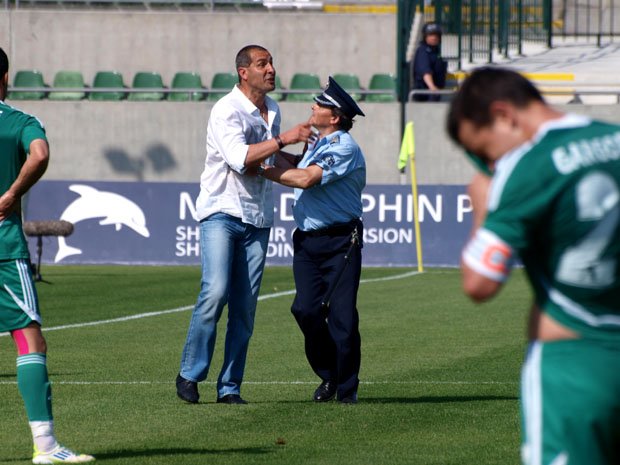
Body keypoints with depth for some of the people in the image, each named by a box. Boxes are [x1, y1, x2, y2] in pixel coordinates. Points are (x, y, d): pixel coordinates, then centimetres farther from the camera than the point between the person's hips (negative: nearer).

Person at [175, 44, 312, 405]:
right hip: (222, 212, -7)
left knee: (246, 305, 2)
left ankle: (230, 386, 5)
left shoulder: (272, 111, 14)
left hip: (257, 219, 7)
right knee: (215, 291, -19)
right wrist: (283, 139, -23)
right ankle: (190, 374, -8)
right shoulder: (227, 111, -11)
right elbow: (240, 158, -25)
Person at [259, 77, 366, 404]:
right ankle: (328, 375, 11)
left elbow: (307, 179, -21)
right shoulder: (317, 144, 17)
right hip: (307, 241, 7)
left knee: (342, 316, -6)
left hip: (341, 242, -7)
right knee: (306, 309, -6)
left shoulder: (344, 148, -12)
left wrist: (265, 172, -13)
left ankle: (346, 388, 4)